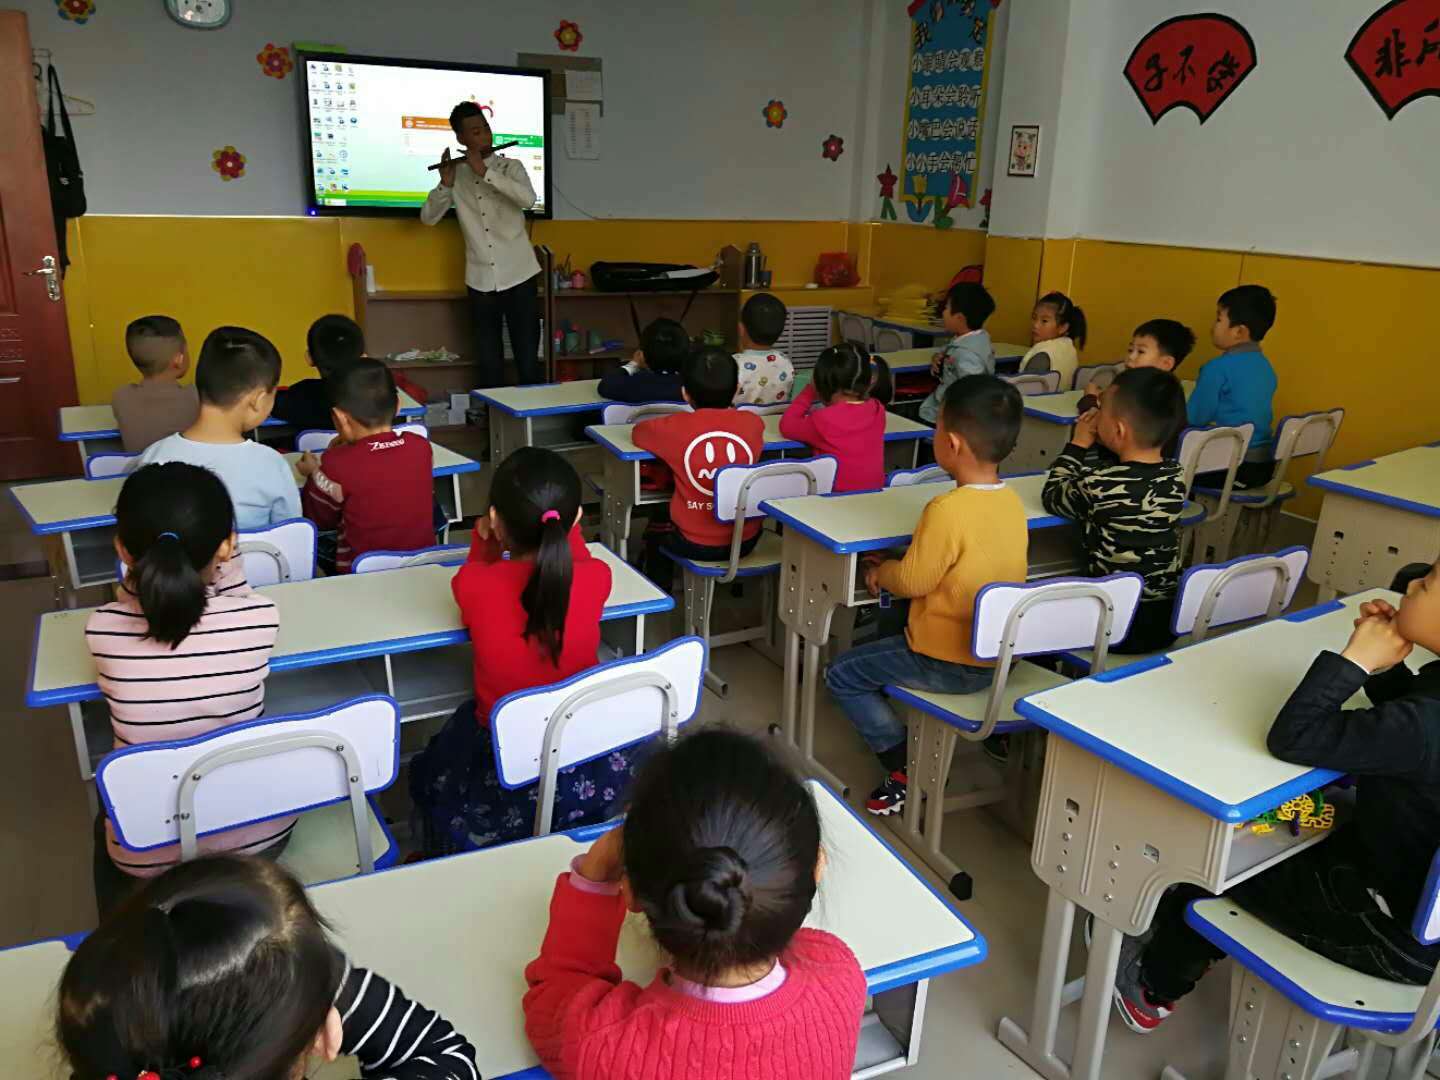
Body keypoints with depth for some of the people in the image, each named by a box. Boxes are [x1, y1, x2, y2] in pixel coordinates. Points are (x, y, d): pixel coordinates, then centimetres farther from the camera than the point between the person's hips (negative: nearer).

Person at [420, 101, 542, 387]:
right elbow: (428, 217, 1)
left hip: (519, 276, -2)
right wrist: (445, 183, -13)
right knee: (488, 363, 7)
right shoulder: (457, 175, 8)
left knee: (528, 359, 0)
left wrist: (484, 171, -20)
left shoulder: (511, 167, 2)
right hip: (481, 281, 2)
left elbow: (528, 199, -18)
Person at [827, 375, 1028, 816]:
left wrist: (879, 572, 3)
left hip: (950, 665, -8)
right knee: (885, 650, 30)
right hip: (1000, 654, 8)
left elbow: (913, 581, -17)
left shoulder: (948, 509, -27)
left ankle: (905, 768, 5)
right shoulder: (1012, 501, -1)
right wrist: (895, 567, 7)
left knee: (842, 675, 8)